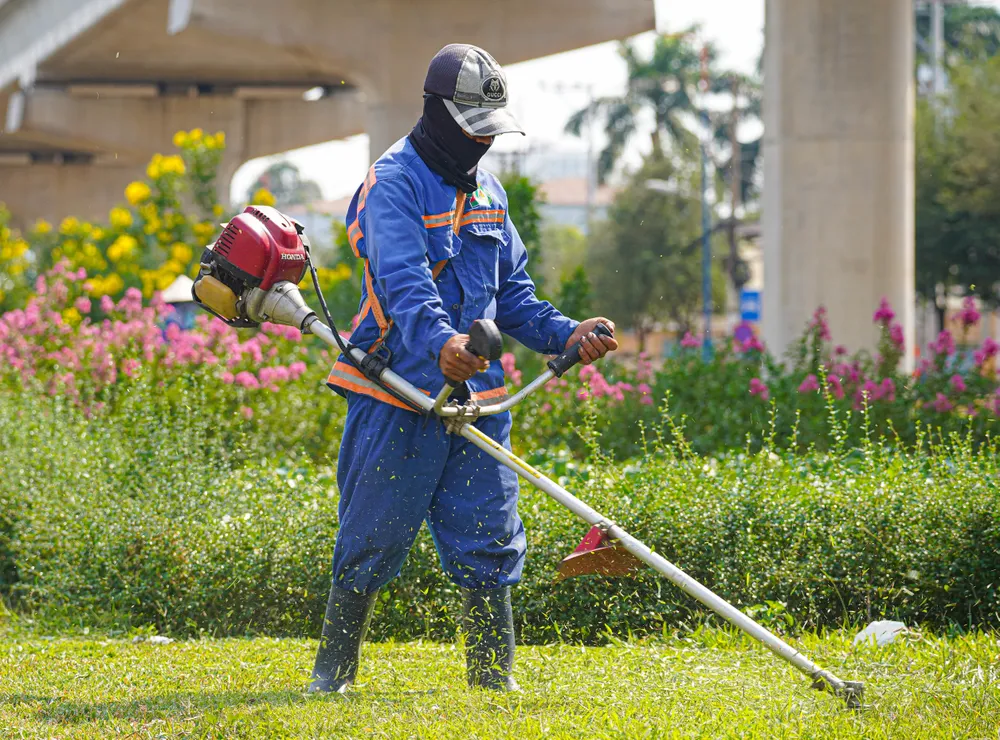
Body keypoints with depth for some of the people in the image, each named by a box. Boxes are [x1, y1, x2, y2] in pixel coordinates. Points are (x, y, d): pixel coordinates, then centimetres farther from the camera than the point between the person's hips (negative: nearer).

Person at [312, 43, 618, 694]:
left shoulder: (487, 191, 17)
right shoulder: (395, 184, -9)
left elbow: (512, 294, 22)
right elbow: (404, 282, -25)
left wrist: (567, 334, 4)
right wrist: (440, 342, -44)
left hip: (476, 397, 6)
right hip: (399, 396, -6)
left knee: (490, 543, 3)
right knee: (372, 543, 0)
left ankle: (493, 676, 13)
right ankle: (333, 672, 13)